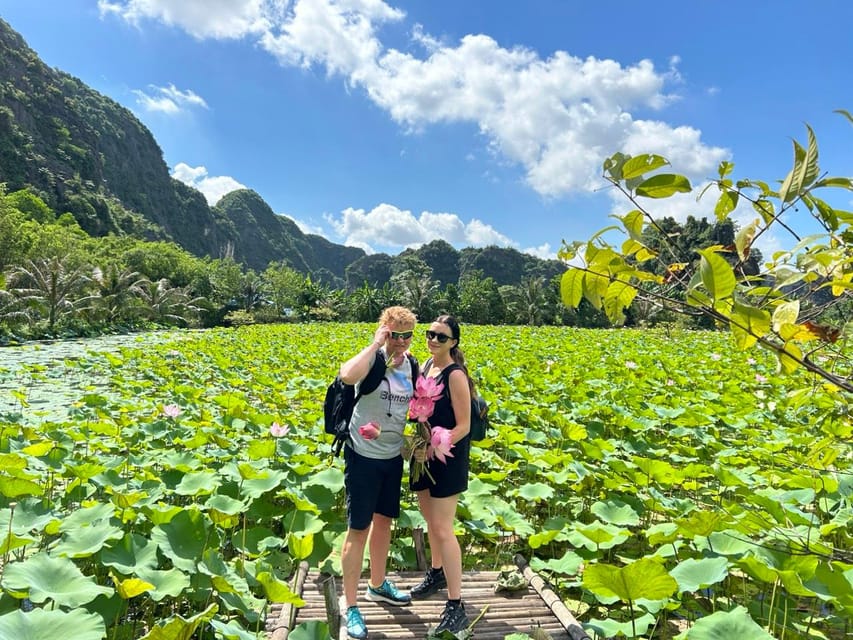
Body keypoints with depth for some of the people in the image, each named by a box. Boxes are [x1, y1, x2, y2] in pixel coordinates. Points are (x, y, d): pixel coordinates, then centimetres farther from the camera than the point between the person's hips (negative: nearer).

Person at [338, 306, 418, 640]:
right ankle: (350, 606, 17)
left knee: (384, 521, 21)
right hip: (364, 457, -6)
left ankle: (378, 584, 42)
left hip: (393, 457, 7)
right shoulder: (372, 358, -17)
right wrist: (375, 344, -31)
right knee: (358, 529, 2)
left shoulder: (411, 365, 2)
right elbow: (347, 376, -41)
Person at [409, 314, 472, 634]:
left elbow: (463, 426, -19)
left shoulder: (455, 375, -19)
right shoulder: (426, 365, 4)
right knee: (430, 519, 21)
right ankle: (437, 573, 43)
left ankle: (456, 607, 4)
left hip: (447, 456, -8)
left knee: (442, 528, -6)